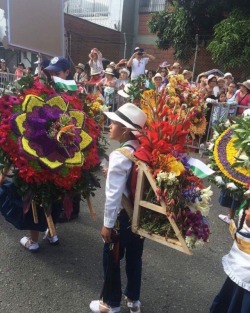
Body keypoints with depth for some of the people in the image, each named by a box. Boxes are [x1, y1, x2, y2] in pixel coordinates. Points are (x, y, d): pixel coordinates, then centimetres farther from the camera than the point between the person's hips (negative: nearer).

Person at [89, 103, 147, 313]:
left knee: (111, 259, 15)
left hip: (123, 215, -7)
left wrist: (107, 224, -12)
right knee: (134, 257, 22)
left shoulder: (119, 156, -24)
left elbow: (113, 195, -22)